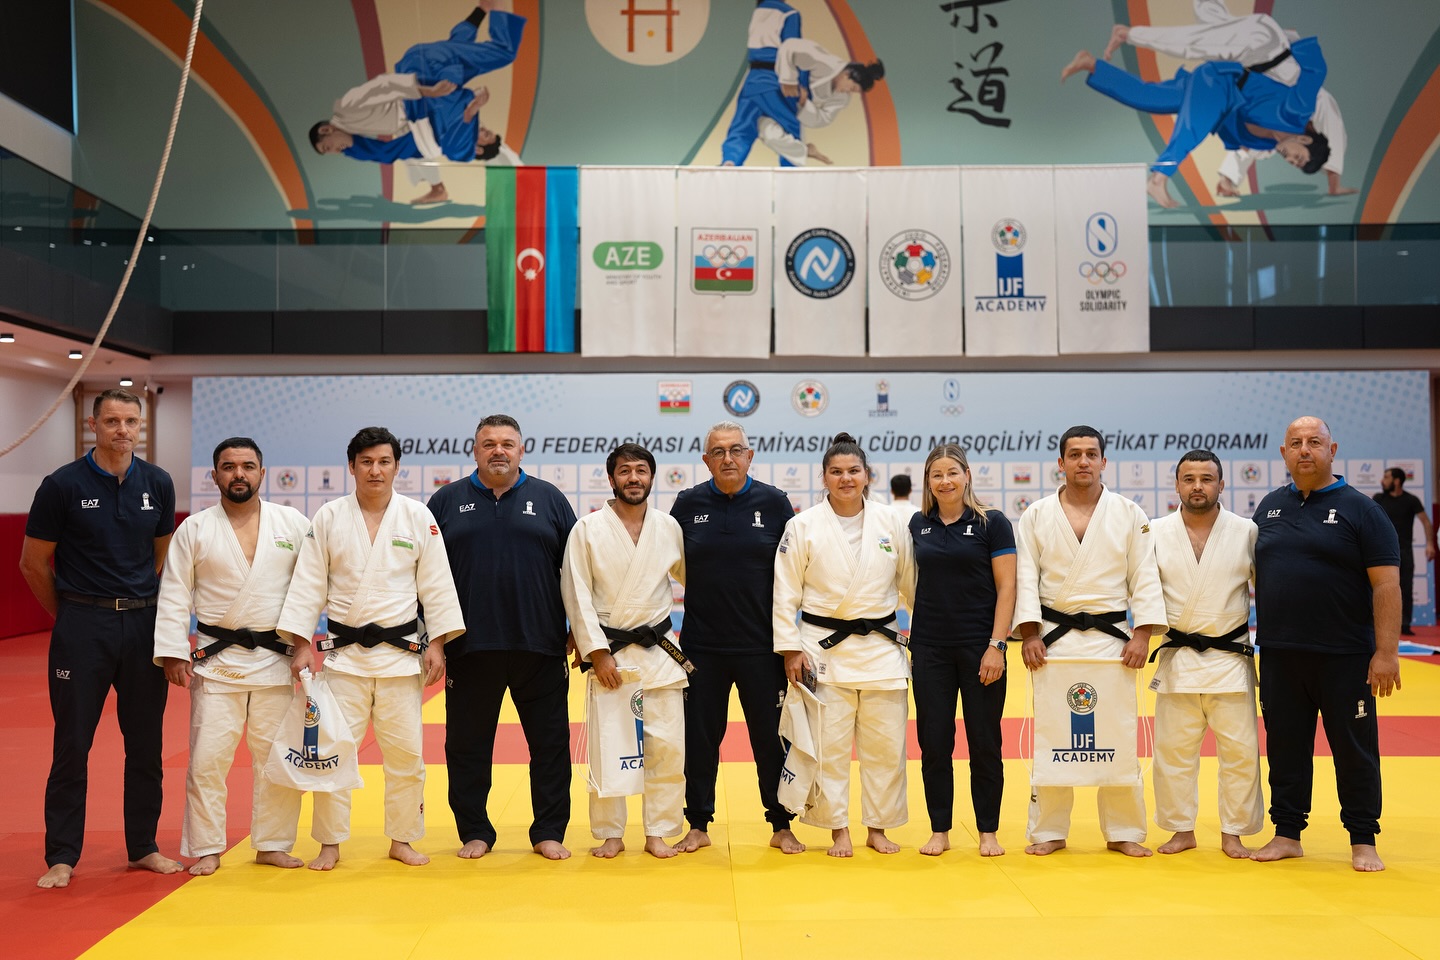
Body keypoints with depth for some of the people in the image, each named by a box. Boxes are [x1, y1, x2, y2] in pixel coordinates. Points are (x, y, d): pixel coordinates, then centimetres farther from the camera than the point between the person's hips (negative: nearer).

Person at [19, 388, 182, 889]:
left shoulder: (158, 484, 2)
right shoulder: (63, 485, -7)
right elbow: (33, 563, 1)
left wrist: (139, 606, 9)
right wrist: (71, 616, 7)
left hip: (143, 624, 3)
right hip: (82, 626, -3)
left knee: (146, 742, 10)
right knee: (73, 743, 3)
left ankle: (143, 847, 23)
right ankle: (61, 856, 17)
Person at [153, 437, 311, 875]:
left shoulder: (293, 523, 2)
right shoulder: (194, 529, 1)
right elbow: (174, 596, 1)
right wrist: (173, 652, -5)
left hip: (275, 660, 1)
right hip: (217, 660, -1)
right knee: (207, 757, 1)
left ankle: (272, 844, 21)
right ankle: (206, 849, 16)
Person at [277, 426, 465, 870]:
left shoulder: (418, 517, 0)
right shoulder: (328, 518, 0)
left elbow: (435, 584, 1)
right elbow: (308, 584, 1)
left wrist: (436, 643, -4)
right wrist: (301, 644, -4)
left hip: (401, 650, 0)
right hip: (344, 651, 0)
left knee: (405, 750, 4)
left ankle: (402, 840, 20)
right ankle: (330, 843, 17)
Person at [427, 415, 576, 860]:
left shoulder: (549, 499, 6)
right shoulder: (448, 501, 6)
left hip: (539, 644, 0)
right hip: (469, 647, 0)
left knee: (550, 740, 5)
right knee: (467, 743, 8)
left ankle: (549, 832, 19)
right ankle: (474, 832, 24)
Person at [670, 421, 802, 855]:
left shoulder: (774, 502, 0)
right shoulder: (688, 503, 1)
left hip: (760, 645, -1)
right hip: (702, 645, 1)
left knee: (771, 737, 8)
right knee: (700, 738, 9)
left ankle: (782, 826, 23)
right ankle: (698, 826, 24)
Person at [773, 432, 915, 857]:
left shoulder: (891, 522, 3)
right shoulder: (803, 526, -4)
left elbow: (913, 582, 10)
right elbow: (785, 592, -3)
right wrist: (790, 648, -6)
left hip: (882, 646, 2)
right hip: (824, 647, -2)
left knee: (885, 742, 7)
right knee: (828, 743, 2)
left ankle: (878, 828, 24)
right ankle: (838, 830, 18)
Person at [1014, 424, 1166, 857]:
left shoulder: (1129, 514, 4)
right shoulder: (1036, 516, 3)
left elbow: (1145, 578, 2)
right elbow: (1025, 578, 0)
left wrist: (1142, 635, -7)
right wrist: (1029, 634, -9)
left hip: (1110, 638, 0)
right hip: (1053, 638, 0)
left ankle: (1124, 832, 17)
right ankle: (1049, 831, 14)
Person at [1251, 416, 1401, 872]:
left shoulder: (1359, 509, -3)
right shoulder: (1270, 506, 10)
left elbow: (1386, 584, -8)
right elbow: (1256, 573, 17)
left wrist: (1386, 652, -15)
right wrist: (1256, 636, 10)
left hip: (1344, 657, -4)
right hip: (1278, 655, 4)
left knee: (1354, 749, 5)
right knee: (1285, 747, 10)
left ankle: (1363, 842, 18)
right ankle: (1287, 835, 21)